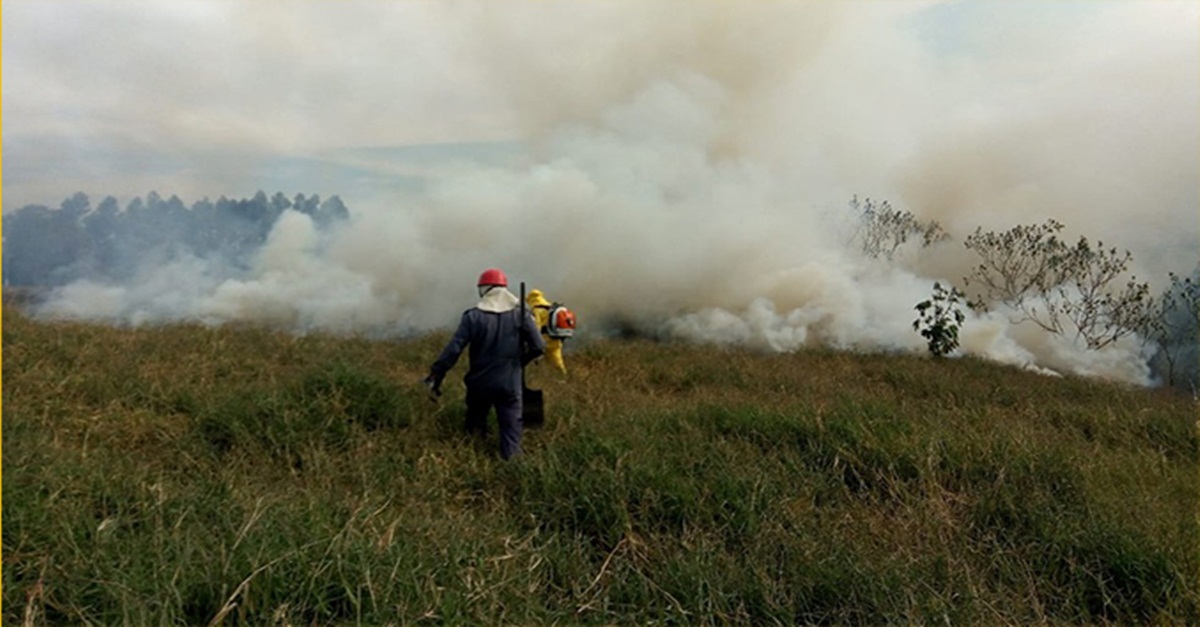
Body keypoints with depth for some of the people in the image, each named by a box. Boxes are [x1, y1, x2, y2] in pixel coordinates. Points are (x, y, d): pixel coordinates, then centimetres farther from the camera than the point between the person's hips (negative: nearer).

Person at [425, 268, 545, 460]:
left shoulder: (473, 316, -8)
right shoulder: (520, 314, -5)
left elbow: (453, 349, -13)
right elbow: (538, 347, -9)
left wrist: (436, 374, -5)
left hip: (479, 383, 1)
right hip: (509, 384, -1)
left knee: (475, 425, 23)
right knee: (511, 428, 5)